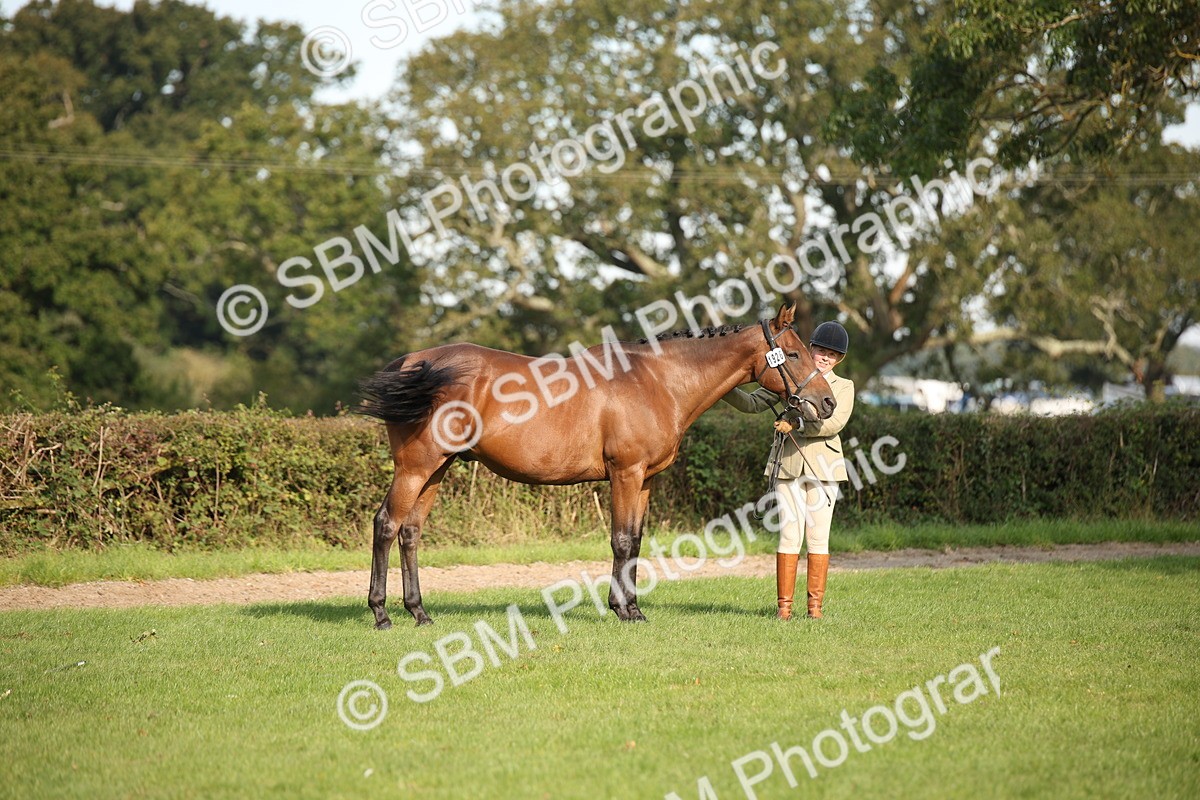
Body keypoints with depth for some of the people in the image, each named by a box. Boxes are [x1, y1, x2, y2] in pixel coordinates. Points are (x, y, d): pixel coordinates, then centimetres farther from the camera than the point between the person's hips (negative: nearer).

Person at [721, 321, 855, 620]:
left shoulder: (844, 387, 8)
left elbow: (834, 423, -9)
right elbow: (753, 404, 15)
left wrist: (797, 423, -17)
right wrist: (726, 390, 1)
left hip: (823, 466, 0)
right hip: (789, 463, 1)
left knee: (818, 536, 1)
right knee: (790, 534, -2)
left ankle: (815, 604, 6)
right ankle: (785, 604, 0)